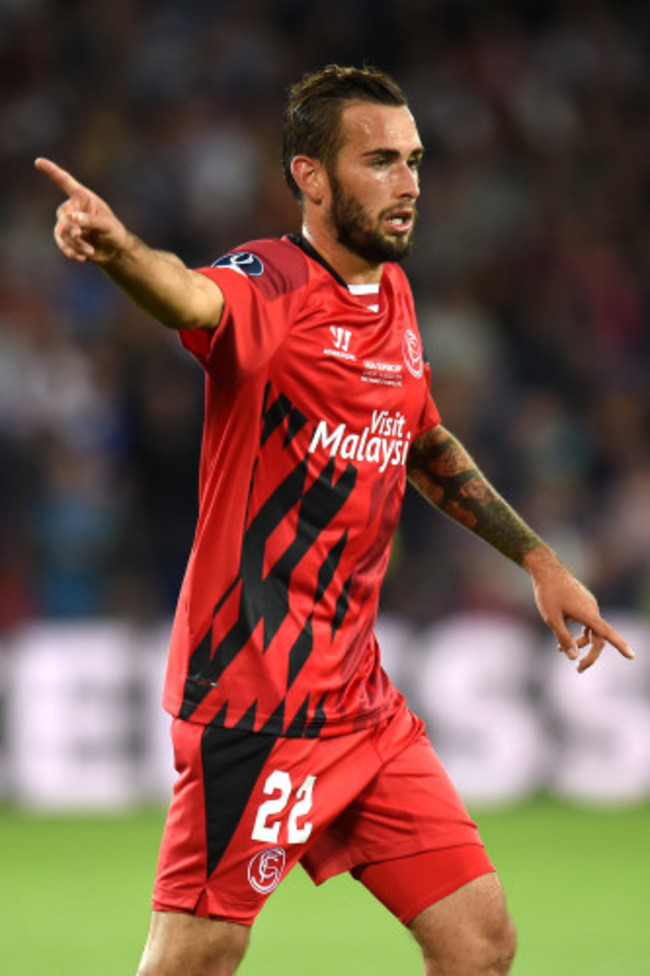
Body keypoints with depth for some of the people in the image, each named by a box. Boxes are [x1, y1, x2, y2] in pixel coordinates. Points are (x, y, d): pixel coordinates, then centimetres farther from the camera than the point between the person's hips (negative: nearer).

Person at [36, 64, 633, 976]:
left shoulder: (394, 297, 11)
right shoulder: (270, 286, -13)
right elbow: (194, 298, -38)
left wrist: (538, 559, 32)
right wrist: (118, 248, -60)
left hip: (361, 700, 8)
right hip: (254, 693, -8)